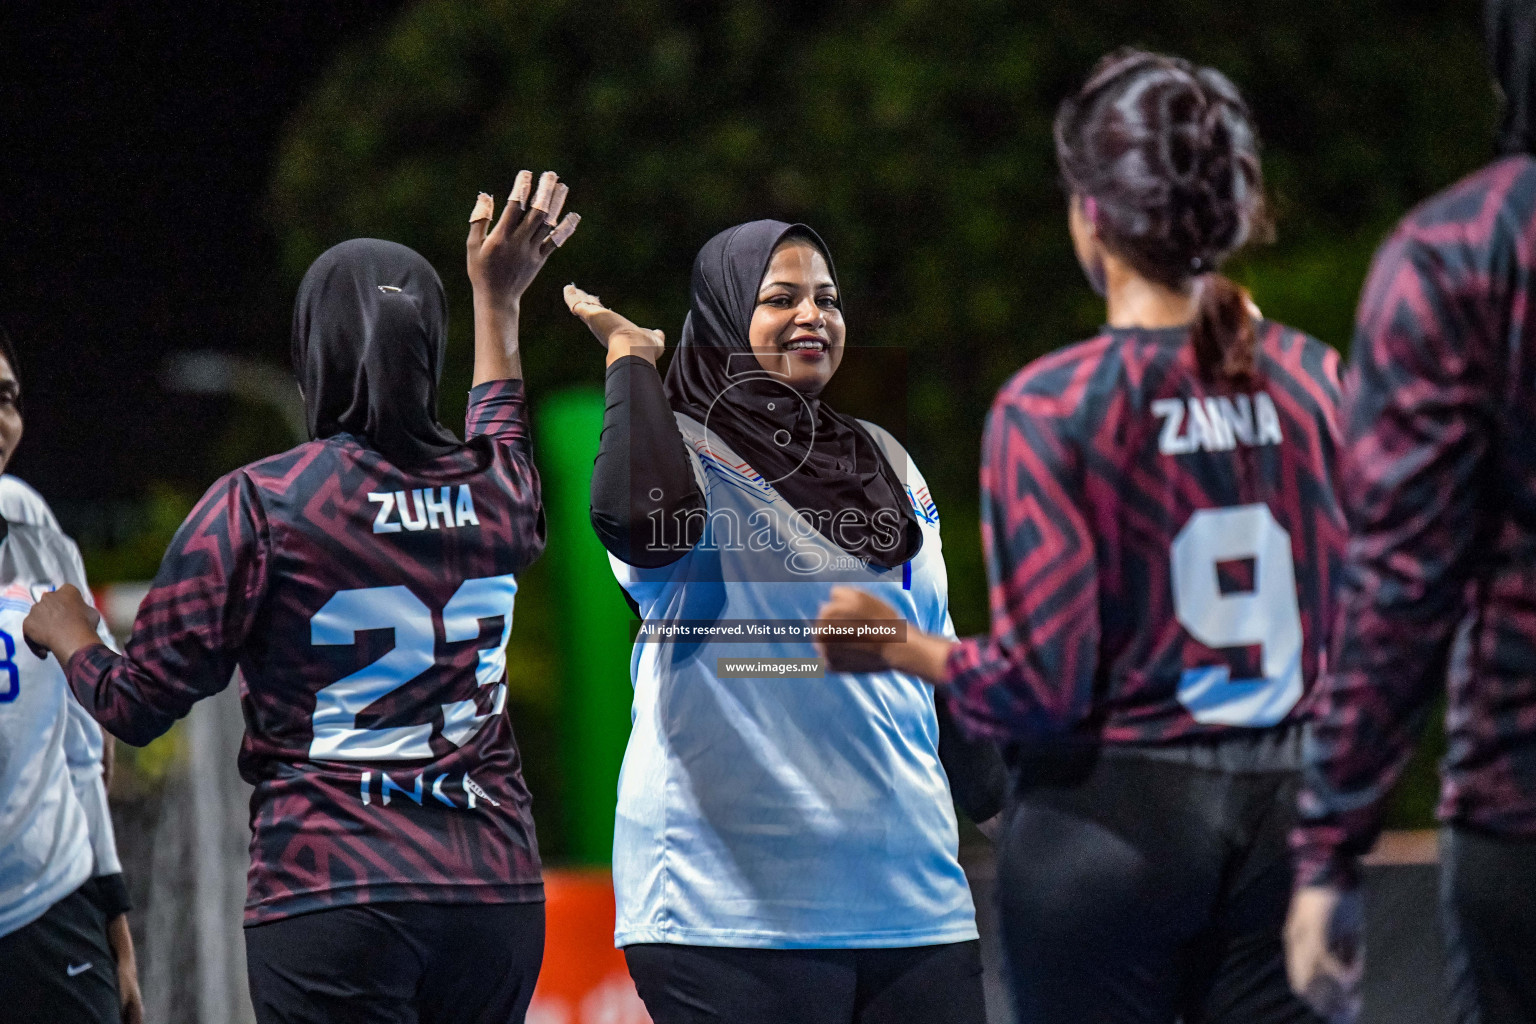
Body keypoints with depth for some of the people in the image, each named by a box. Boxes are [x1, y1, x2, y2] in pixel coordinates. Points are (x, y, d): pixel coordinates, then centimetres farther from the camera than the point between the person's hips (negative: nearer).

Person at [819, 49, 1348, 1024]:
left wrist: (894, 644, 3)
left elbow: (1041, 686, -13)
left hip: (1113, 824, -3)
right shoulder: (1315, 380, 1)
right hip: (1287, 815, 3)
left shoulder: (1053, 406, -10)